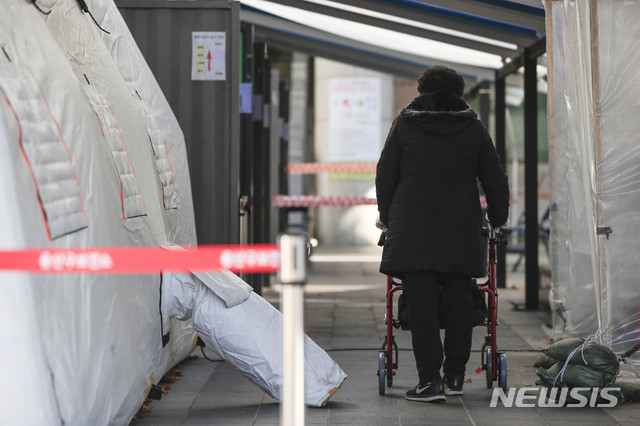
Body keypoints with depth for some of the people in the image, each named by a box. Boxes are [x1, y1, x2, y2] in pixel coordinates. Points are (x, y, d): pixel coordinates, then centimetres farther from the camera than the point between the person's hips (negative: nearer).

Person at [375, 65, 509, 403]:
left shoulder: (404, 124, 5)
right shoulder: (473, 127, 7)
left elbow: (386, 173, 8)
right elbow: (495, 179, 11)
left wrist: (386, 216, 21)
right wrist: (498, 218, 26)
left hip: (413, 227, -2)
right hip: (462, 231, 2)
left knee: (421, 304, -2)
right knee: (459, 300, 11)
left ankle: (430, 379, -8)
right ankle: (455, 375, 16)